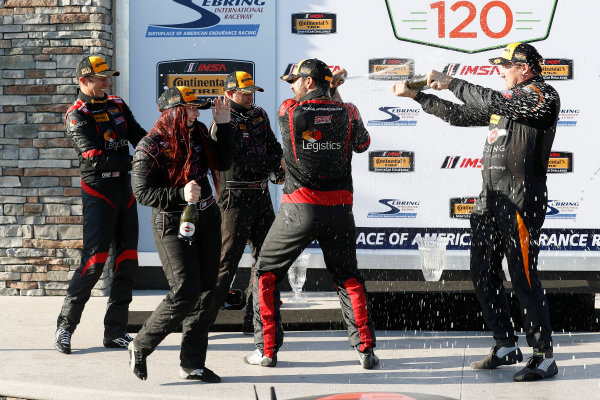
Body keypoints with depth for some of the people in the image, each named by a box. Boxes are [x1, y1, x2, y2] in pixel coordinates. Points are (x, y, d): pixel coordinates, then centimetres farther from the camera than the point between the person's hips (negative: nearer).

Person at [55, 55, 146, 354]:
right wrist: (134, 162, -25)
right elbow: (97, 158, -20)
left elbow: (139, 138, 7)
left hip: (125, 190, 7)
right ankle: (65, 326, 1)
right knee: (94, 260, -12)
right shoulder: (77, 115, -9)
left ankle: (115, 332, 11)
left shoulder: (118, 106, 12)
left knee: (127, 261, 5)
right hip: (99, 192, -7)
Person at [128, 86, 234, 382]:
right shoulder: (150, 147, -13)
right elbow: (142, 193, -16)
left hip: (207, 220, 7)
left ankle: (192, 364, 12)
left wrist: (223, 125, 3)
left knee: (205, 291, 5)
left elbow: (223, 163, 9)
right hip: (173, 225, -7)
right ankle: (140, 347, 5)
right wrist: (180, 195, -27)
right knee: (185, 293, -14)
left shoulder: (198, 134, 7)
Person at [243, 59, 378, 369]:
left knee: (266, 275, 13)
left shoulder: (288, 112, -8)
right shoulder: (347, 113, -2)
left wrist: (329, 84, 22)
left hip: (299, 209, -3)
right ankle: (366, 349, 8)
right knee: (348, 278, 17)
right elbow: (362, 144, 18)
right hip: (339, 210, 3)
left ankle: (267, 350, 11)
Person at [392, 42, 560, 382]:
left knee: (524, 277, -8)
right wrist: (415, 95, 20)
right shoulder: (508, 99, 20)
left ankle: (544, 356, 0)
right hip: (490, 198, 9)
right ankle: (507, 346, 21)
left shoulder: (543, 96, -8)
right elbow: (459, 115, 23)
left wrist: (451, 82, -12)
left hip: (521, 200, -9)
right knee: (484, 275, 10)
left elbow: (492, 102, -20)